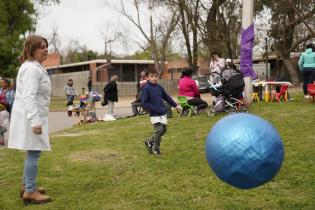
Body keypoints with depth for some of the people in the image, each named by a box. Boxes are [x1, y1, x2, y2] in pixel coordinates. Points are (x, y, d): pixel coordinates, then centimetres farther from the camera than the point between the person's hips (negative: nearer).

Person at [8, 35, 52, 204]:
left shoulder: (35, 67, 17)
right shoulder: (32, 69, -17)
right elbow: (29, 97, -25)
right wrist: (35, 121, -28)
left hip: (32, 115, 11)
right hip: (31, 116, -11)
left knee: (32, 152, 17)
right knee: (34, 153, -7)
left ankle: (26, 186, 27)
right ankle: (30, 192, -2)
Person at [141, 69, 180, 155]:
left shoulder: (159, 87, 7)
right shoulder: (146, 88, -11)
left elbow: (167, 97, 18)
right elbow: (144, 103, -14)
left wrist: (175, 105, 18)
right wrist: (155, 109, -19)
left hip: (163, 113, 7)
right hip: (154, 115, -7)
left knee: (164, 130, 11)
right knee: (159, 130, -11)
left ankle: (150, 142, 31)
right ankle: (155, 148, 11)